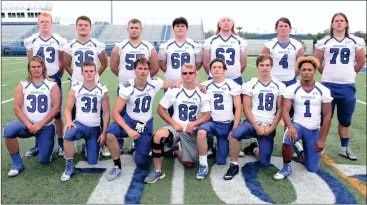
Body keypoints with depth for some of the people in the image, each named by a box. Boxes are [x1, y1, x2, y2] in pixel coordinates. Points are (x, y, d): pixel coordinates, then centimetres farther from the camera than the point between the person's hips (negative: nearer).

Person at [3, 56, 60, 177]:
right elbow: (17, 108, -3)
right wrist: (28, 124, -18)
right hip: (27, 124, 2)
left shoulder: (52, 85, -2)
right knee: (8, 130, -30)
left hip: (46, 126, -1)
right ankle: (17, 163, -10)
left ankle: (44, 146, 32)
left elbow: (56, 108, -10)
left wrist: (40, 124, -18)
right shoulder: (22, 86, 4)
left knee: (44, 160, -6)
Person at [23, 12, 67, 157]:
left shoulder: (59, 41, 1)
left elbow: (62, 62, 7)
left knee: (57, 113, 3)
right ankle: (38, 144, 17)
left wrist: (58, 77, 5)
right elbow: (30, 61, 12)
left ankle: (61, 144, 12)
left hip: (54, 80, -1)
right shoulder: (31, 40, 3)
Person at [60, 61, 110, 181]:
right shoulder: (75, 89, -2)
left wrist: (104, 132, -5)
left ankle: (87, 147, 36)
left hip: (95, 128, 1)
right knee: (67, 135, -37)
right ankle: (69, 166, -16)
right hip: (79, 124, -1)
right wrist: (69, 121, -23)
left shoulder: (103, 91, -1)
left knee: (92, 161, -1)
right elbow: (68, 109, -1)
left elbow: (106, 113, 1)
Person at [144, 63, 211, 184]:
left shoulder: (201, 93, 0)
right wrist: (174, 124, -13)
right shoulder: (174, 91, -4)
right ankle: (158, 171, -18)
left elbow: (207, 115, -1)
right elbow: (160, 109, -1)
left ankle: (176, 152, 35)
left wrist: (193, 124, -18)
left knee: (189, 164, 0)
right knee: (158, 135, -35)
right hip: (175, 127, -2)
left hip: (191, 131, 2)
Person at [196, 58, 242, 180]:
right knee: (201, 132, -36)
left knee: (221, 161, 0)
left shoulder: (232, 85, -3)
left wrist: (234, 129, -10)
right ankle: (203, 166, -21)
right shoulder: (205, 85, 3)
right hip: (212, 122, 1)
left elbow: (238, 109, -4)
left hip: (227, 125, 0)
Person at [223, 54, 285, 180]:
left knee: (265, 162, -2)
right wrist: (257, 127, -14)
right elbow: (246, 109, -4)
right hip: (252, 123, -1)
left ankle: (254, 149, 33)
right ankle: (234, 165, -14)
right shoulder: (249, 85, 0)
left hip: (269, 127, 2)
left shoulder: (279, 86, 5)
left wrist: (271, 128, -8)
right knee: (235, 134, -35)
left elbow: (280, 110, 3)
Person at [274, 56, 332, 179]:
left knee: (313, 168, 4)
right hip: (297, 124, -2)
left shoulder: (324, 91, -4)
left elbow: (327, 116, -2)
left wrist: (322, 139, -5)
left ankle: (303, 150, 37)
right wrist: (290, 127, -35)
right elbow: (285, 110, -15)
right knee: (287, 141, -38)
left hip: (314, 130, 2)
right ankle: (286, 167, -10)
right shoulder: (291, 89, -7)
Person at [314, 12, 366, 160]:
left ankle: (344, 148, 24)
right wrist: (328, 75, 8)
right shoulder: (324, 42, 2)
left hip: (348, 86, 1)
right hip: (328, 85, -1)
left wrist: (348, 74, 13)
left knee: (345, 120, 11)